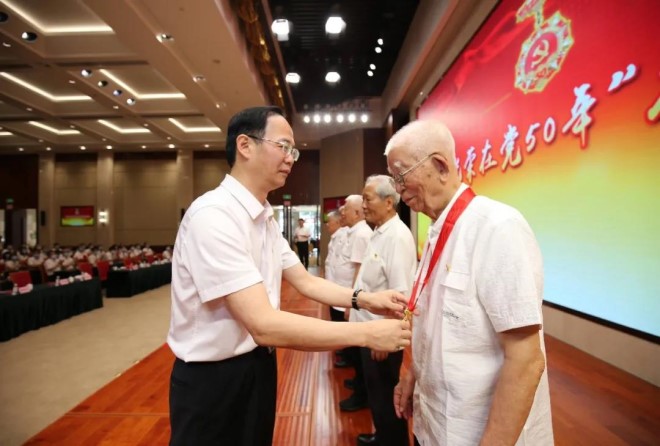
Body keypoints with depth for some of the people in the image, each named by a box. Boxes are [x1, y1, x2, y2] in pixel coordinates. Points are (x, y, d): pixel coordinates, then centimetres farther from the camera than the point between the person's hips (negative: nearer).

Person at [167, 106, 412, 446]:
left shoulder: (265, 219, 4)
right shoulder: (213, 215, -26)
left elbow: (305, 282, 5)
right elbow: (264, 324, -31)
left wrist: (362, 299, -10)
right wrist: (366, 334, -28)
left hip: (257, 366, 8)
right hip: (214, 378, -8)